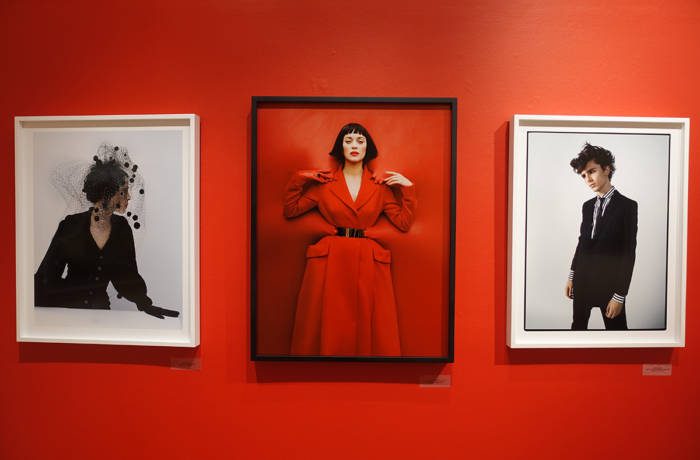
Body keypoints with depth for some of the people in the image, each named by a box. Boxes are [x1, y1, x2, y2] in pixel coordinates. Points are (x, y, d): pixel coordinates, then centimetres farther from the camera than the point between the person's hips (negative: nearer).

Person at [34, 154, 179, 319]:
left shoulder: (122, 228, -2)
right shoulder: (71, 225, -10)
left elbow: (127, 275, 2)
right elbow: (47, 273, -5)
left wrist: (145, 303, -12)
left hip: (100, 307, 3)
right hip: (64, 307, -2)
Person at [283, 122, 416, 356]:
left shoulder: (381, 186, 9)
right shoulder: (324, 182, 8)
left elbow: (404, 223, 6)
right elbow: (290, 210, 8)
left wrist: (407, 188, -1)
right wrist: (298, 180, -1)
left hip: (368, 263, 1)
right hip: (329, 260, 0)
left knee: (370, 329, 4)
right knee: (328, 329, 4)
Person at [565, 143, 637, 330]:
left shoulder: (627, 206, -9)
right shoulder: (587, 206, 9)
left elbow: (629, 253, -12)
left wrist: (619, 295, -15)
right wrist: (571, 276, 11)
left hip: (609, 283, -5)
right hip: (582, 281, 5)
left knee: (615, 327, 6)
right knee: (578, 325, 14)